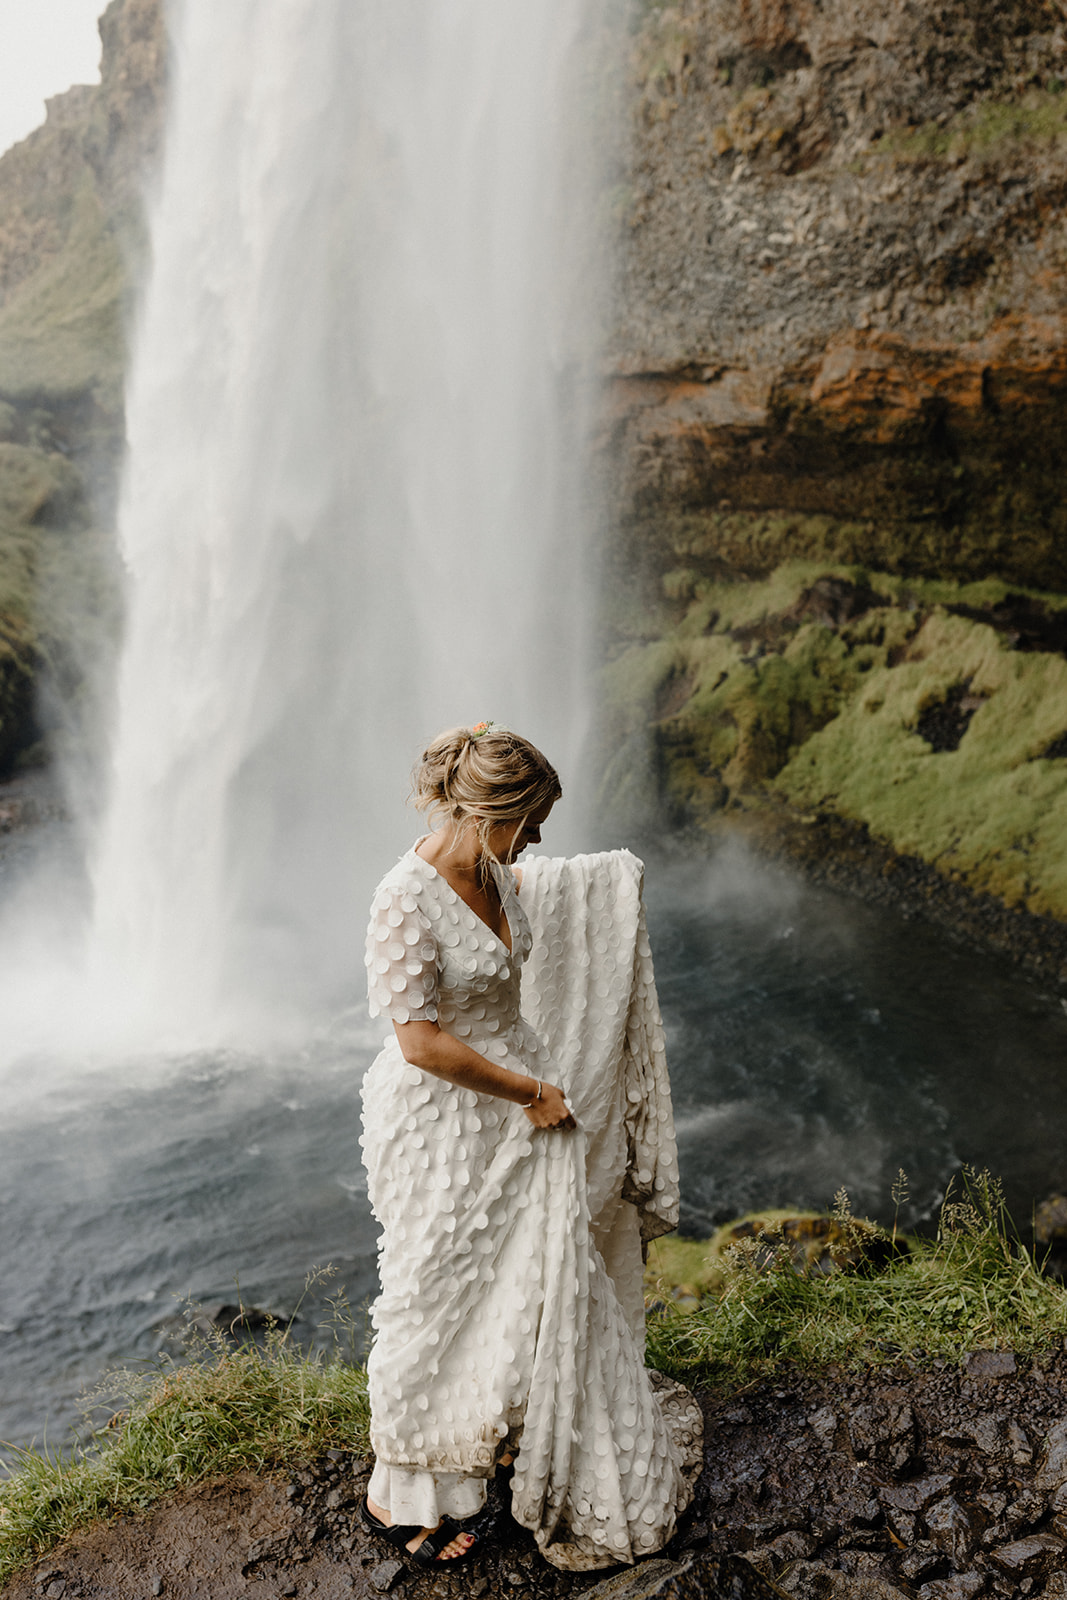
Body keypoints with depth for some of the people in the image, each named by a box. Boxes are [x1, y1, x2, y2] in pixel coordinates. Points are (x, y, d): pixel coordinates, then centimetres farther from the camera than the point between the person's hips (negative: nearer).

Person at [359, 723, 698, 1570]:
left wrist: (613, 873, 34)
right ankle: (404, 1497, 28)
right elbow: (421, 1041, -26)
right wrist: (533, 1094, -19)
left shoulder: (493, 874, -2)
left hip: (516, 1102, 8)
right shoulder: (405, 901, -27)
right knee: (440, 1301, 6)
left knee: (543, 1275, 21)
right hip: (441, 1118, -8)